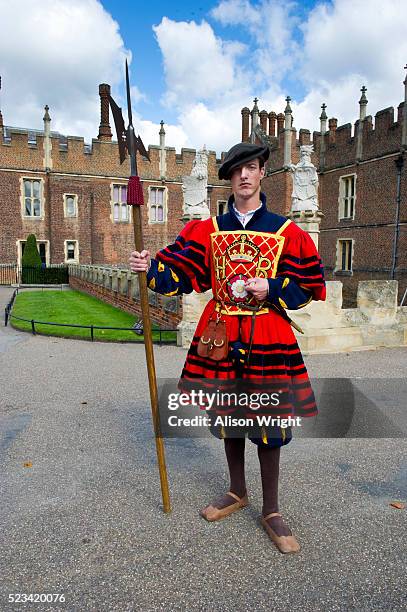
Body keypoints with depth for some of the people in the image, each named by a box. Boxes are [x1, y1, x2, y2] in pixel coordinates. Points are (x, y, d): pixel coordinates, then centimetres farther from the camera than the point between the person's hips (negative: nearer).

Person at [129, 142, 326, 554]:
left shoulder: (287, 232, 1)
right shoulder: (207, 230, 7)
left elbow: (308, 286, 2)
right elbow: (179, 270, 0)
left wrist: (270, 288, -13)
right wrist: (150, 268, -18)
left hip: (268, 339, -2)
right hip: (220, 336, 3)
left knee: (268, 424, 4)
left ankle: (271, 511, 25)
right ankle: (237, 492, 38)